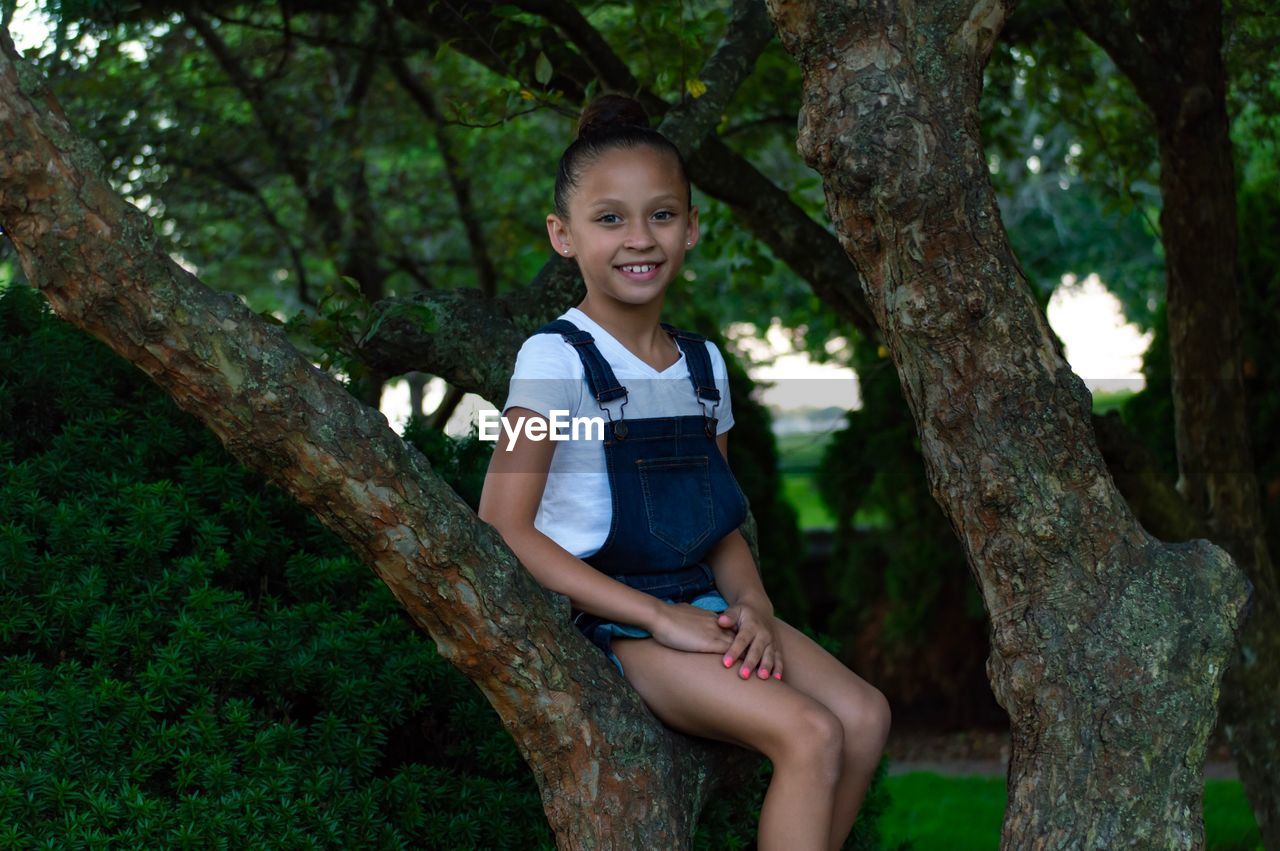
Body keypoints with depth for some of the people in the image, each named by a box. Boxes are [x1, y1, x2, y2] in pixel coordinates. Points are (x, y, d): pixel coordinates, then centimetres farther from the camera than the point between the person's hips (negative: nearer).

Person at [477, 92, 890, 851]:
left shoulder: (704, 364, 9)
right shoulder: (556, 359, -12)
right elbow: (503, 529, -18)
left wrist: (755, 610, -8)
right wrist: (659, 618, -20)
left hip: (700, 600, 7)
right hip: (608, 618, -7)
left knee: (864, 717, -11)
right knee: (809, 736, -22)